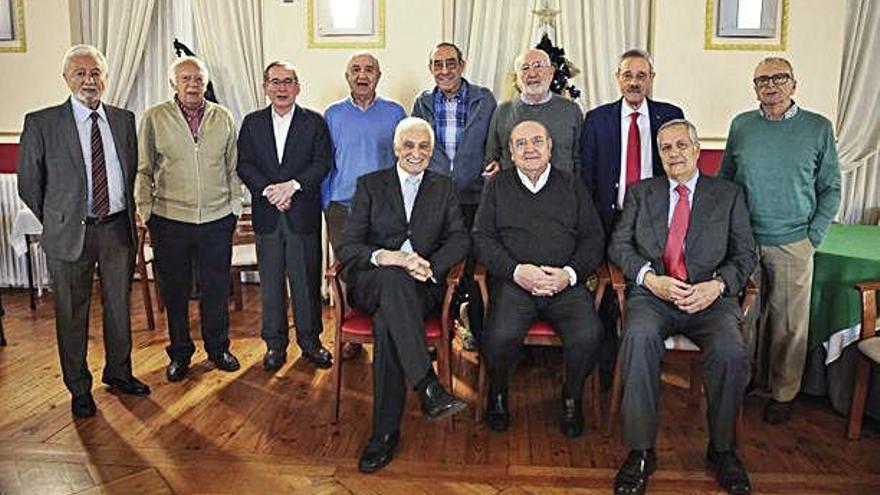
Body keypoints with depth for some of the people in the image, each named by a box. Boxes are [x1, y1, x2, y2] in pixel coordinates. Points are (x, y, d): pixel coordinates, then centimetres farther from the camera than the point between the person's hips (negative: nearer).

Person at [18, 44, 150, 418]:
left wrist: (128, 216, 10)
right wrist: (56, 222, 4)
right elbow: (28, 183, 1)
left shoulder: (124, 120, 5)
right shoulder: (41, 123, -5)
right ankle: (79, 389, 25)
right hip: (70, 232, -3)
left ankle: (118, 373, 35)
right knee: (72, 313, 8)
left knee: (119, 306, 15)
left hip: (118, 228, 3)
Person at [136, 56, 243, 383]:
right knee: (174, 291, 10)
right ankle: (179, 353, 27)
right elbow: (143, 170, 3)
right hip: (170, 221, -1)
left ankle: (218, 349, 28)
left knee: (216, 289, 10)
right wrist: (145, 210, -1)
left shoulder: (224, 118, 5)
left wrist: (235, 207, 7)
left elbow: (233, 168, 10)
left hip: (217, 220, 1)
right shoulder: (154, 119, 0)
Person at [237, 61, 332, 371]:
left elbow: (322, 164, -4)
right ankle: (275, 343, 19)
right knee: (270, 281, 7)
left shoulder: (314, 122, 4)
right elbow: (244, 165, 3)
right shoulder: (252, 123, 10)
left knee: (306, 278, 4)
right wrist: (268, 190, -12)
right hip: (266, 214, 2)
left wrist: (292, 185, -17)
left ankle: (310, 339, 19)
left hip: (304, 214, -1)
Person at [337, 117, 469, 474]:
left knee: (387, 323, -33)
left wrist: (430, 265, -17)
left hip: (421, 286, 0)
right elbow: (347, 248, 1)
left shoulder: (443, 187, 17)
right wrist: (384, 256, -20)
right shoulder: (370, 185, 12)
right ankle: (428, 386, -43)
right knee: (393, 277, -38)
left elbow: (460, 239, 4)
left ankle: (385, 433, -26)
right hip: (371, 282, 0)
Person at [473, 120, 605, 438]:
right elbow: (482, 238, 5)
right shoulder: (497, 186, 15)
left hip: (565, 284, 1)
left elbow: (593, 239, 11)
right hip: (513, 281, -1)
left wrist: (570, 273, -8)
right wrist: (516, 270, -11)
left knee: (588, 335, -27)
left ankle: (572, 399, 4)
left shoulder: (572, 186, 17)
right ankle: (498, 395, 4)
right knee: (501, 337, -29)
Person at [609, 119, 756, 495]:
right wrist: (651, 278, -10)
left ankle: (722, 449, -5)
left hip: (711, 298, 0)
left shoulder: (728, 194, 15)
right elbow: (619, 244, 8)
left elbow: (745, 254, 9)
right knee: (639, 337, -33)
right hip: (653, 295, 0)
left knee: (731, 352, -29)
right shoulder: (640, 192, 17)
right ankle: (640, 452, -23)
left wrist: (717, 285, -11)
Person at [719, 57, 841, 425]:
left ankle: (783, 393, 22)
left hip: (792, 244, -1)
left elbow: (831, 188, 5)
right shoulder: (741, 125, 5)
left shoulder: (818, 128, 1)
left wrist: (813, 236, -2)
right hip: (743, 242, 1)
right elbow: (724, 179, 12)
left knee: (790, 324, 7)